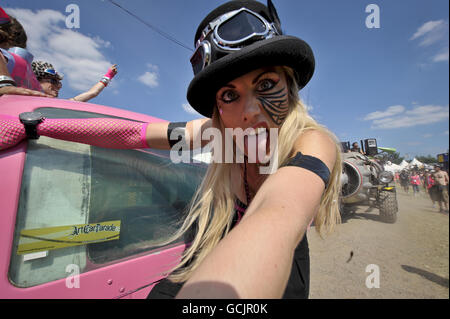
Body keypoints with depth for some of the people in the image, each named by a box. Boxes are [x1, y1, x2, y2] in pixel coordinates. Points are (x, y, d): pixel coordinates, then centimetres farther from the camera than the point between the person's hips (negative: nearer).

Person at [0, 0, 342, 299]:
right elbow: (135, 133, -11)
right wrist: (31, 125, -5)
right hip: (207, 260, 1)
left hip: (276, 267, 0)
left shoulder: (313, 143, -27)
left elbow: (276, 220, -48)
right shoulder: (218, 128, -17)